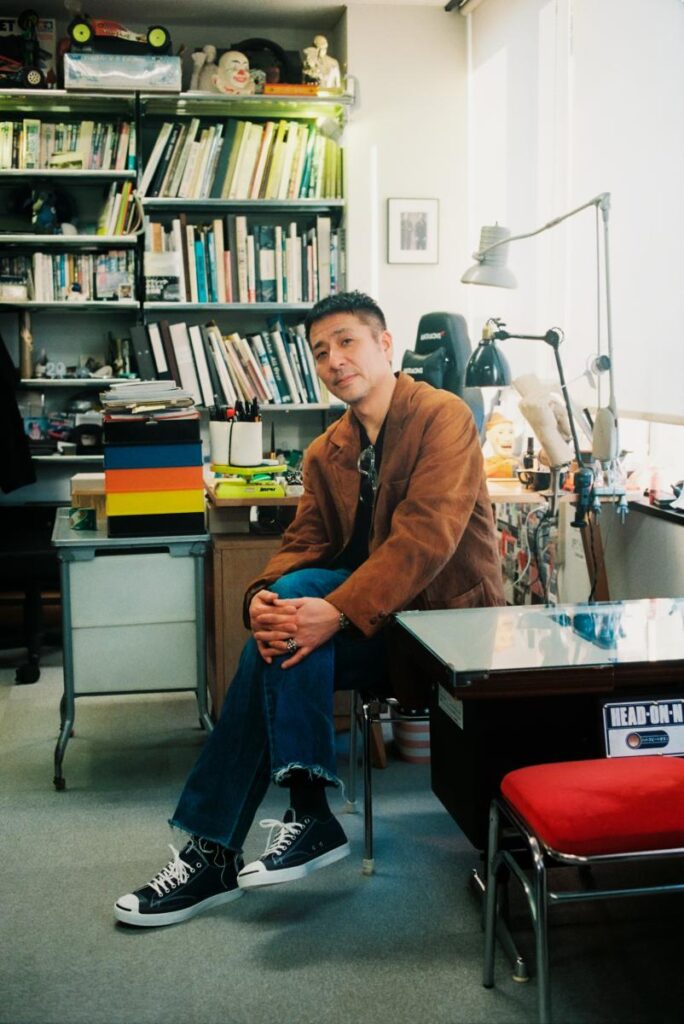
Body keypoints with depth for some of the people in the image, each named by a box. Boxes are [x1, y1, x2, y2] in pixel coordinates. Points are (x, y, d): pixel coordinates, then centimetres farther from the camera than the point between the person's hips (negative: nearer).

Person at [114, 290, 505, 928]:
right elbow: (304, 543, 5)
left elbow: (425, 536, -22)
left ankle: (216, 852, -16)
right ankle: (307, 812, -20)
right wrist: (263, 598, -19)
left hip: (445, 612, -6)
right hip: (378, 611, 6)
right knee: (287, 610, -24)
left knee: (287, 641, -24)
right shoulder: (326, 453, 11)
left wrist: (338, 610, -33)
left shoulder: (443, 417, -10)